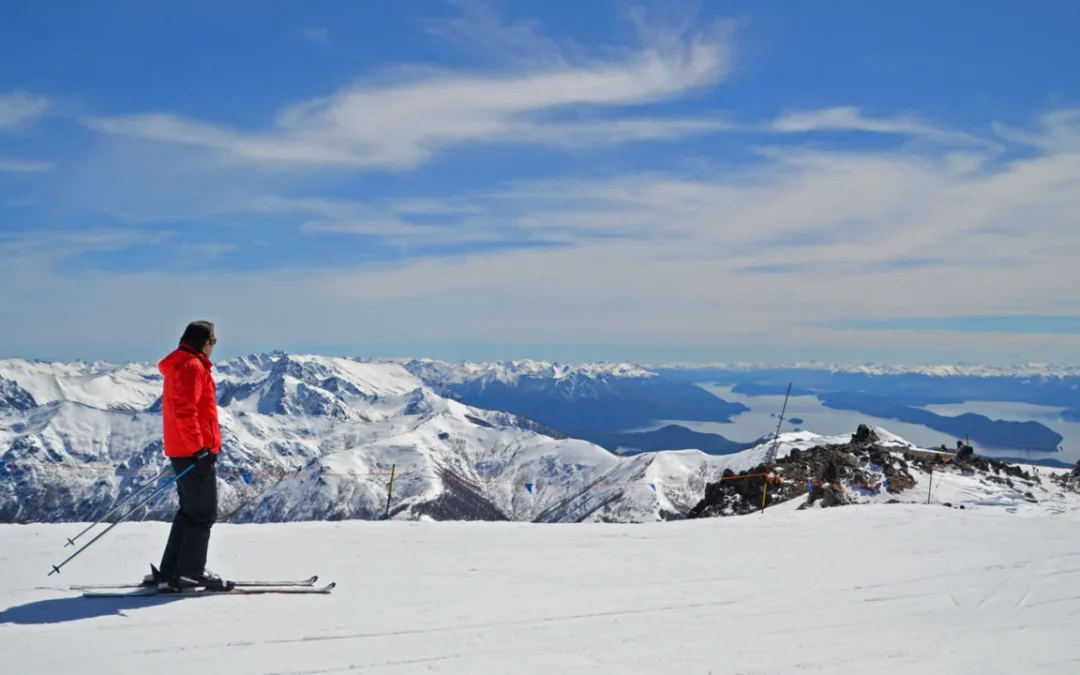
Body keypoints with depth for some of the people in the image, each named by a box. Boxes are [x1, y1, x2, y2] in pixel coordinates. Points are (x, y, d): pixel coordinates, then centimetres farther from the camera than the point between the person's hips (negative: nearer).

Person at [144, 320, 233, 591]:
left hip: (183, 450, 10)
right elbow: (184, 410, -22)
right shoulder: (192, 366, -12)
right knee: (203, 514, -4)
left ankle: (169, 573, 16)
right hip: (195, 452, -10)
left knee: (190, 512, 15)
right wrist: (198, 446, -25)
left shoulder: (180, 365, 20)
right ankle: (190, 573, -1)